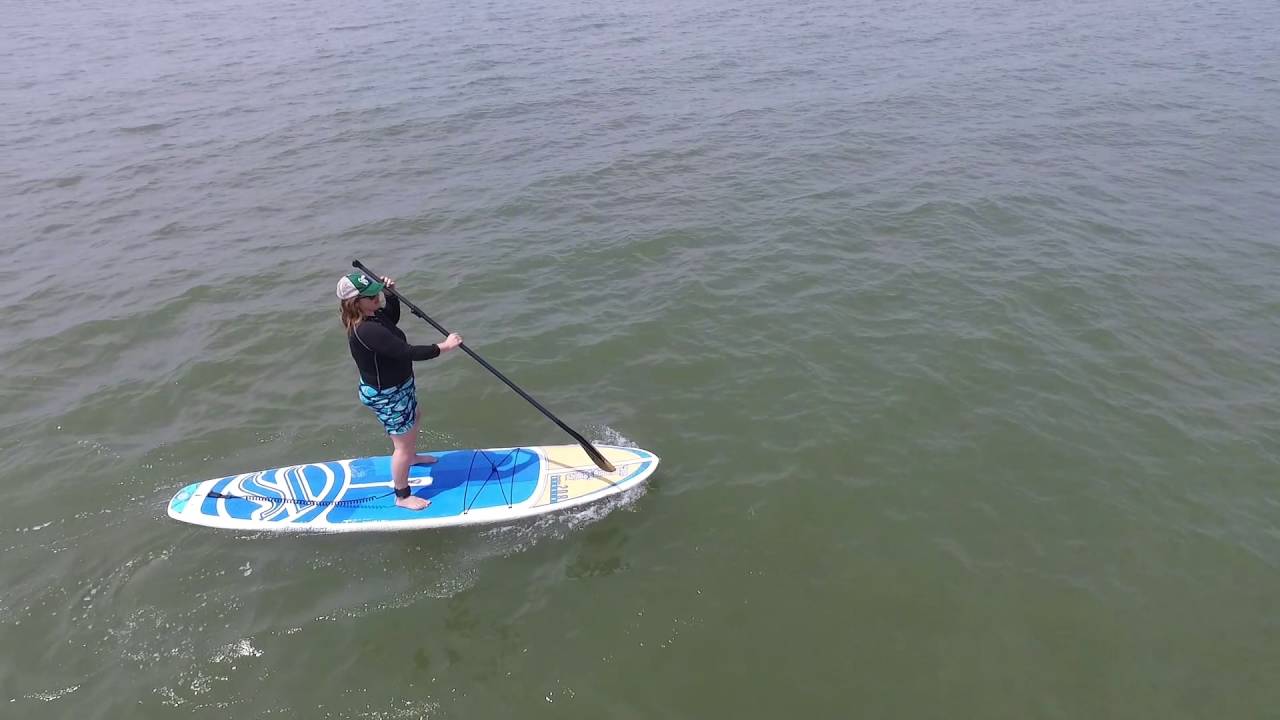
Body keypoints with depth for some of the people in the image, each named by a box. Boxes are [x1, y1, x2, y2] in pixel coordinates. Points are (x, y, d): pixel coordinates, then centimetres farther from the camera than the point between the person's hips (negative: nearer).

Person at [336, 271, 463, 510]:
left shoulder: (371, 315, -7)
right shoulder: (366, 331, -36)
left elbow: (393, 319, 16)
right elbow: (408, 352, -38)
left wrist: (390, 293, -1)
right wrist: (444, 346, -29)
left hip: (396, 385, 11)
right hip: (386, 395, -10)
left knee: (414, 415, 35)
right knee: (404, 444, 6)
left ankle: (410, 457, 62)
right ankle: (403, 497, 25)